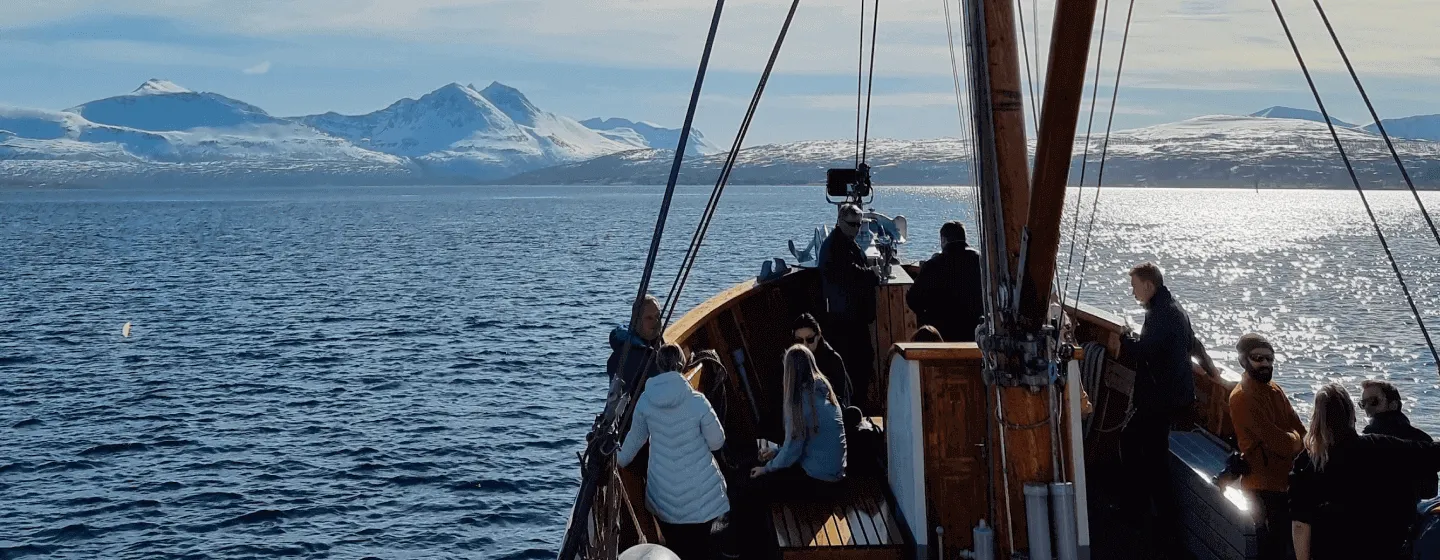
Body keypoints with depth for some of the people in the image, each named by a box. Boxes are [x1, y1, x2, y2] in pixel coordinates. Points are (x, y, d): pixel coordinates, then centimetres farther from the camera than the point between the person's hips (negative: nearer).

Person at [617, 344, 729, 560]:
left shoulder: (645, 401, -7)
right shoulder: (697, 402, -17)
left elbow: (635, 438, 9)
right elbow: (717, 441, -7)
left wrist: (619, 461, 28)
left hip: (664, 493, 3)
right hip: (699, 493, -3)